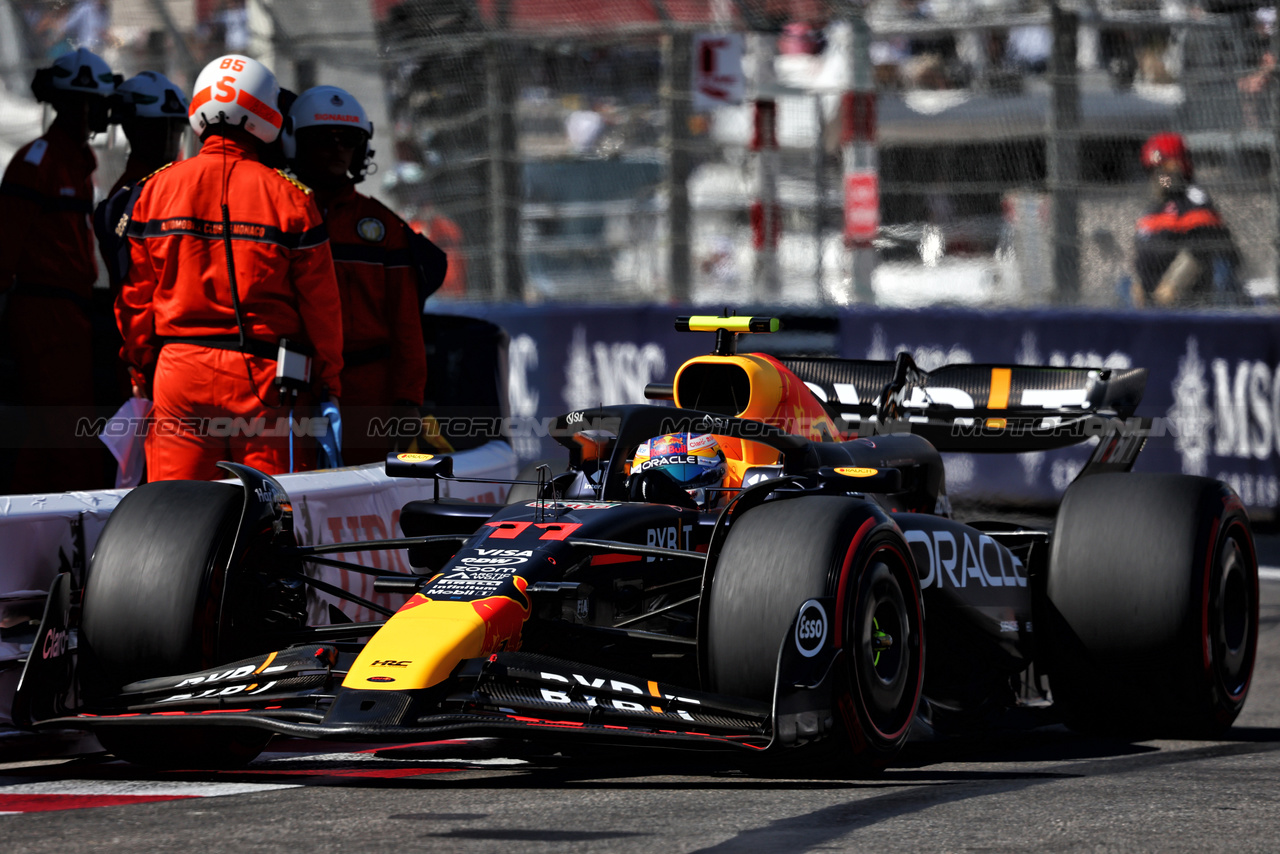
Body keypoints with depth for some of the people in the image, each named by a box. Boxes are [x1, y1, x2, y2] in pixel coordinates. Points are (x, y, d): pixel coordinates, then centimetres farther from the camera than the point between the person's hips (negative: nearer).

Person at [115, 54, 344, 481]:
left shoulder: (156, 189, 3)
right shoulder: (288, 197, -4)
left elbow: (134, 293, 7)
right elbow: (319, 301, -1)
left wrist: (141, 368, 17)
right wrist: (328, 380, 10)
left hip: (178, 370, 2)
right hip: (262, 376, -2)